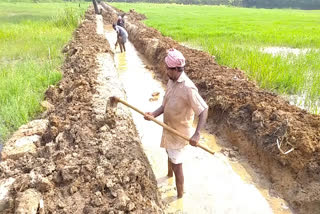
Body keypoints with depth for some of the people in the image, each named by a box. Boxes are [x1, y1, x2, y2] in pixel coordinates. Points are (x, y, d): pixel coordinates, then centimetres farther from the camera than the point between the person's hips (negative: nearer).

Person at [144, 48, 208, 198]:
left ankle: (180, 196, 29)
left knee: (177, 166, 6)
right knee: (170, 154, 32)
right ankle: (169, 175, 61)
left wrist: (197, 134, -38)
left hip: (179, 133, -8)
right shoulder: (171, 81, -3)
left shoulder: (188, 89, -29)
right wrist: (154, 114, -15)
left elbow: (204, 110, -28)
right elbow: (165, 104, 2)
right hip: (168, 129, 8)